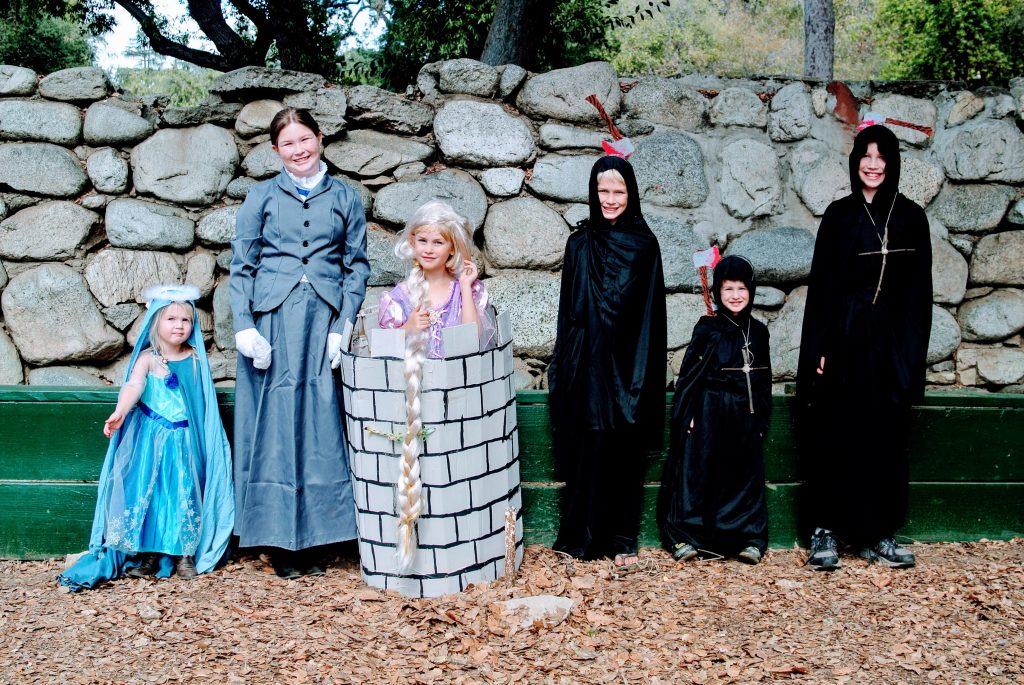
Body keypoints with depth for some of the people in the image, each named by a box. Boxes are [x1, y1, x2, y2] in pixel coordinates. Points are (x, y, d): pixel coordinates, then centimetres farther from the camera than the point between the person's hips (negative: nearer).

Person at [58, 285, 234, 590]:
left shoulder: (196, 358, 5)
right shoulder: (147, 358, -4)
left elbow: (204, 399, 13)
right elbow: (133, 386, -21)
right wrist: (120, 413, -39)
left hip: (185, 441, 2)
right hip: (150, 438, -2)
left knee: (184, 493, 0)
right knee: (147, 491, -3)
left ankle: (185, 555, 7)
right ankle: (148, 554, 6)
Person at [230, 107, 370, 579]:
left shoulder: (345, 198, 11)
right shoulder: (262, 197, 8)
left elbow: (357, 266, 8)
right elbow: (241, 266, 5)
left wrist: (342, 327, -3)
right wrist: (245, 326, -7)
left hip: (323, 321, 1)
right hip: (272, 319, -1)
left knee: (319, 425, 1)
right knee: (273, 424, 0)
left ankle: (313, 537, 10)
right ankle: (278, 541, 8)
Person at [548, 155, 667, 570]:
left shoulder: (644, 245, 2)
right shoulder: (580, 244, 5)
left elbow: (652, 313, 3)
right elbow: (568, 310, 8)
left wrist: (646, 371, -2)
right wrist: (563, 366, 4)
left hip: (628, 364, -1)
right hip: (588, 364, 1)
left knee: (626, 453, 4)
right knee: (587, 450, 2)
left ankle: (623, 540, 12)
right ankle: (583, 536, 12)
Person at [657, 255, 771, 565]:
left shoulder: (758, 332, 9)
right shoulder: (707, 328, -2)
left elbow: (764, 380, 14)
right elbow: (688, 373, -4)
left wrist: (762, 420, 9)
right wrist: (686, 415, -11)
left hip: (744, 415, 4)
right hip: (708, 413, -4)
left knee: (745, 475, 6)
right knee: (697, 472, -3)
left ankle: (747, 538, 12)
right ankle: (685, 538, 1)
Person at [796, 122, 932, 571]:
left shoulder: (910, 217, 6)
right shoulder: (838, 215, 4)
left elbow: (919, 291, 5)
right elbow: (821, 285, 1)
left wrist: (912, 353, -2)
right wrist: (818, 349, -6)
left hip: (889, 343, 1)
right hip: (843, 338, -1)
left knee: (885, 437, 5)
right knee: (833, 436, 0)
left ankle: (879, 534, 13)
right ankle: (826, 531, 6)